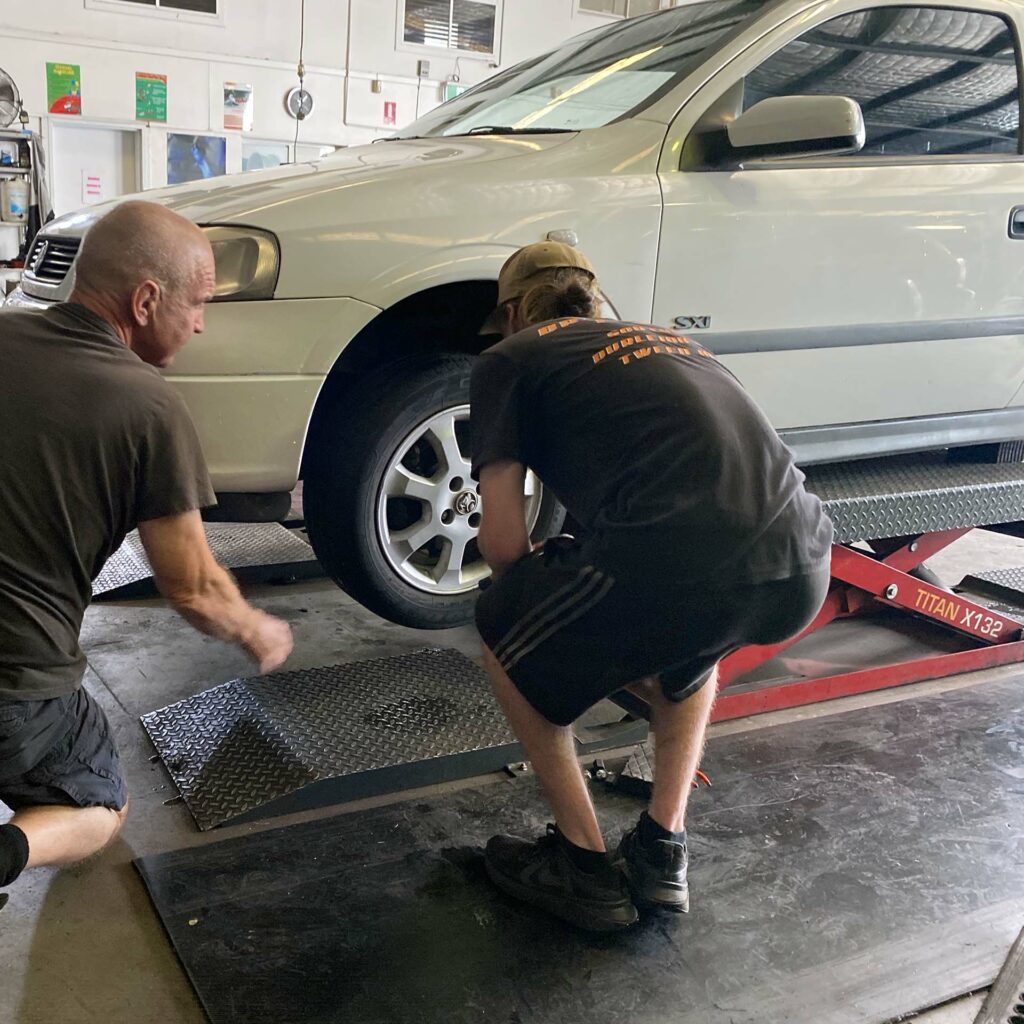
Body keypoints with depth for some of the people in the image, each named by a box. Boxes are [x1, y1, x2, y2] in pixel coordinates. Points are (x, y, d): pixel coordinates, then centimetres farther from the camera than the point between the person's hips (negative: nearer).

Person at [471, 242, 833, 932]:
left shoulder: (509, 358, 17)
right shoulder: (669, 339, 34)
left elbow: (503, 542, 9)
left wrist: (540, 601, 35)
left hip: (674, 561, -6)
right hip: (804, 573, 7)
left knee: (505, 636, 23)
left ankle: (586, 866, 27)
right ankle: (664, 850, 34)